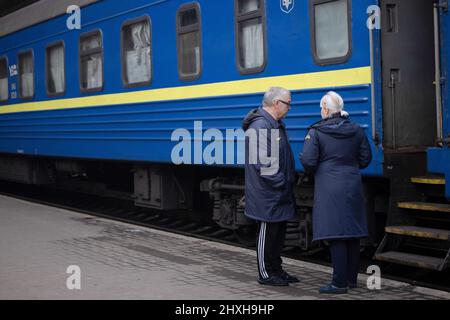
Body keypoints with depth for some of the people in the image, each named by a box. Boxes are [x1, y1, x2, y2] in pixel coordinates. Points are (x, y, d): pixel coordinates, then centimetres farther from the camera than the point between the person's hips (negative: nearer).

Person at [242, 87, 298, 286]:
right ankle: (266, 274, 9)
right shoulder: (260, 126, -19)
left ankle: (276, 270, 26)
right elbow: (262, 163, -24)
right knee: (267, 232, -1)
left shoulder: (276, 125, 16)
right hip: (268, 195, -10)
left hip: (279, 194, 10)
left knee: (278, 232, 16)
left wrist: (289, 180, 14)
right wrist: (281, 182, -19)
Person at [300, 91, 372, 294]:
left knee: (335, 235, -5)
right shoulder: (356, 131, 6)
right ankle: (351, 278, 23)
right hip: (352, 186, 6)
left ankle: (340, 283, -4)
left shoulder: (316, 132, -9)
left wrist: (312, 172, 8)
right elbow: (365, 159, 10)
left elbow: (308, 161, -13)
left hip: (330, 189, -5)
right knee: (352, 234, 13)